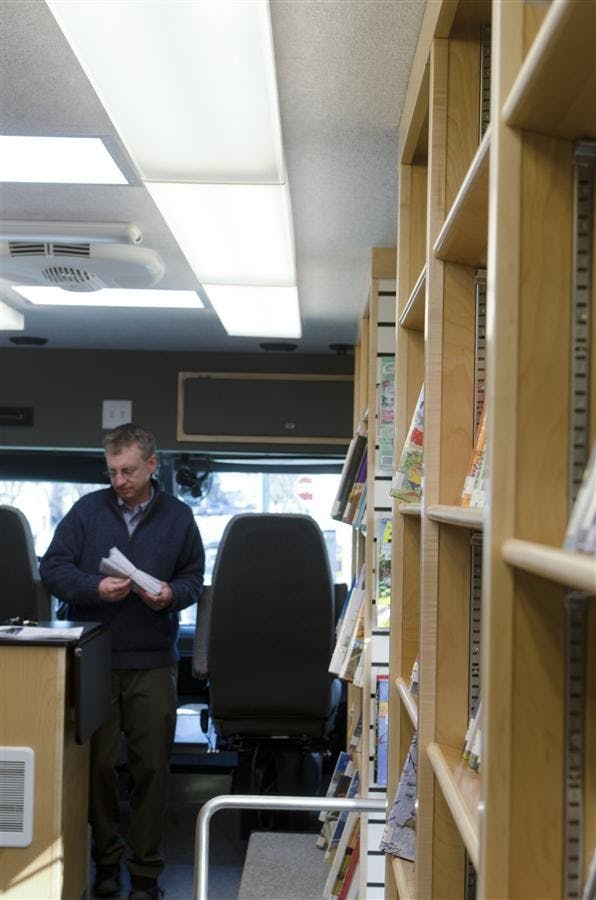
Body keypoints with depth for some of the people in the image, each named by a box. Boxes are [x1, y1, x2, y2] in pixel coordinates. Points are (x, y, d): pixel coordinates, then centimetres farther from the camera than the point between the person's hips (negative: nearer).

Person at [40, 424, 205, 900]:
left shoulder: (178, 516, 7)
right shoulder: (88, 509, 3)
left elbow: (194, 578, 12)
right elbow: (52, 567, 0)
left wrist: (172, 593, -10)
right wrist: (94, 588, -17)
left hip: (153, 663, 1)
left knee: (151, 767, 4)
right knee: (99, 763, 6)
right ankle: (106, 860, 24)